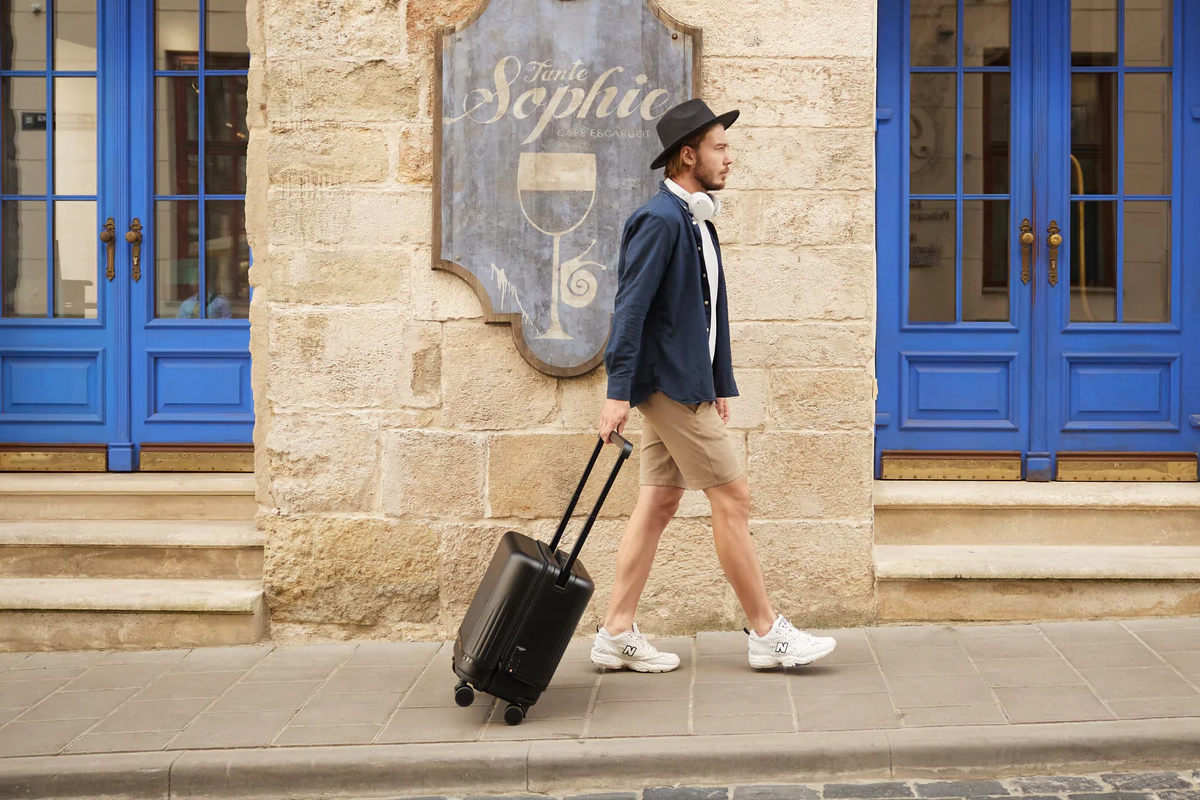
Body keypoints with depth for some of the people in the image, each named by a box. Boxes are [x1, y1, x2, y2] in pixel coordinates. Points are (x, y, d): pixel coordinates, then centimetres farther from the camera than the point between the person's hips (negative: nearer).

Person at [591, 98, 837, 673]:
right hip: (670, 384, -10)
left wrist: (721, 384, 17)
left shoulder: (696, 220, 16)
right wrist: (618, 393, -23)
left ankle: (617, 635, 13)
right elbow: (630, 308, -20)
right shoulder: (660, 219, -15)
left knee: (659, 503, 9)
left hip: (686, 383, 10)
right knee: (732, 496, -4)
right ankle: (767, 634, 4)